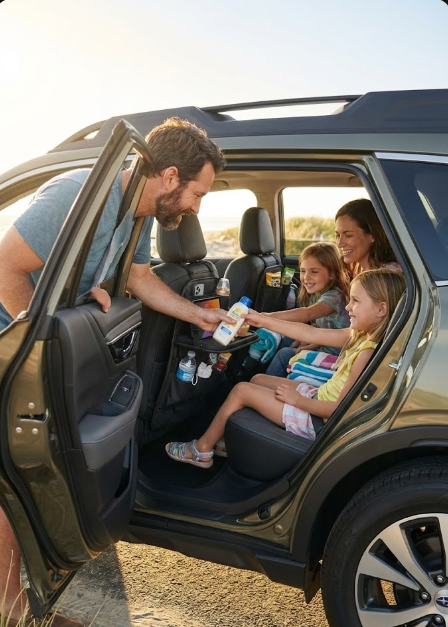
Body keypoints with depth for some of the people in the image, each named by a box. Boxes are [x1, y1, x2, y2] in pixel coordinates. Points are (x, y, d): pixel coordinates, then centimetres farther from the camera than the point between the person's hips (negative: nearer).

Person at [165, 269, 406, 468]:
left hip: (317, 418, -9)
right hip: (319, 396, 9)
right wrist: (262, 320, 1)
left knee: (242, 390, -4)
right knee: (258, 379, 18)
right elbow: (311, 334, 2)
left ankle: (202, 449, 14)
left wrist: (297, 399, -16)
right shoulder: (360, 335, -1)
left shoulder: (368, 352, -28)